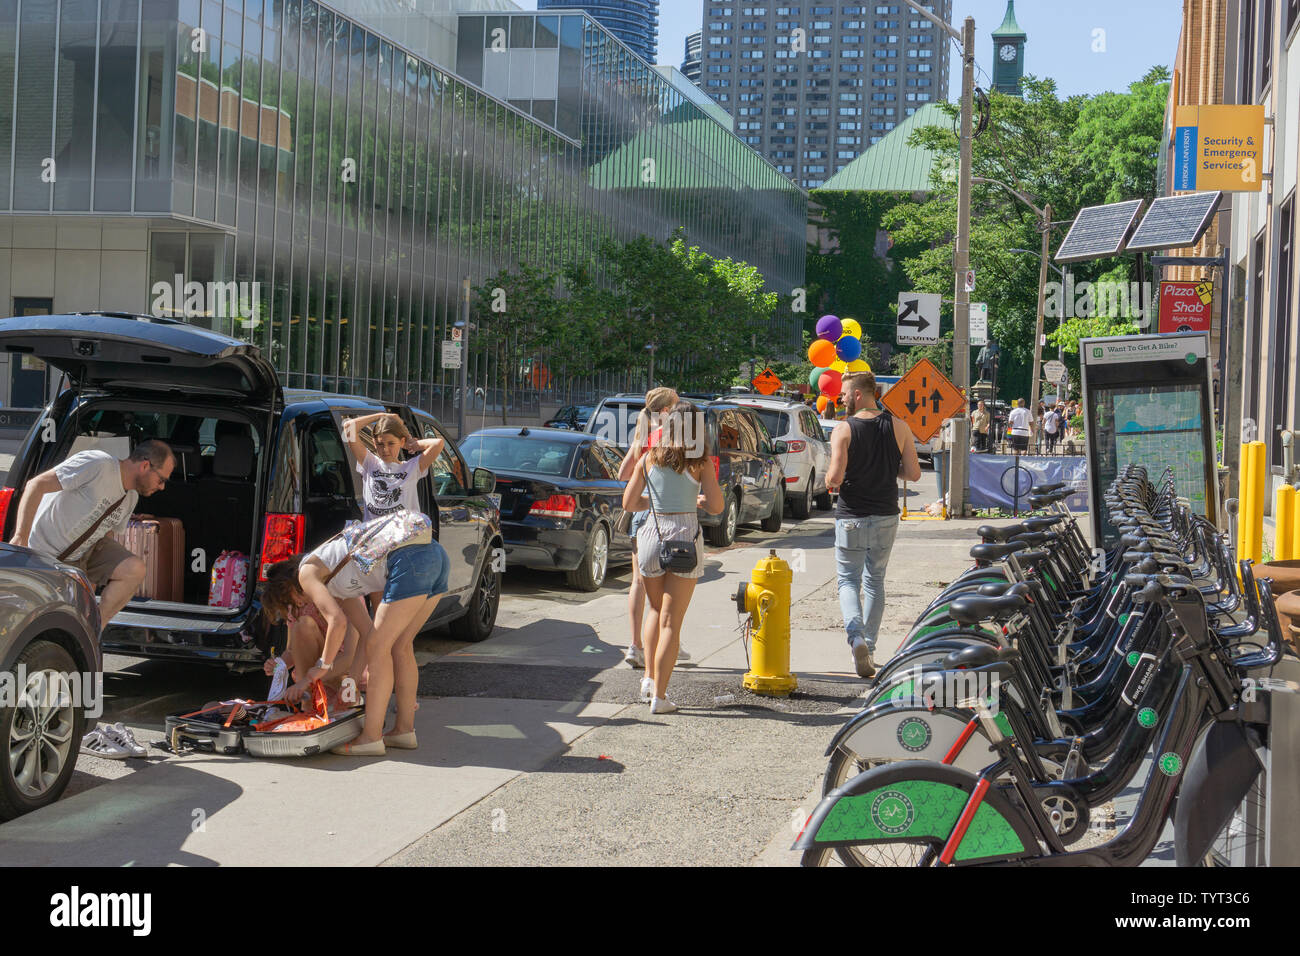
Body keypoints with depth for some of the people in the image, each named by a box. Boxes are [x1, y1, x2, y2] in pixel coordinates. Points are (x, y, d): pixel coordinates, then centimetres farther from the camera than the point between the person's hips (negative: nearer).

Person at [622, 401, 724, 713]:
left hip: (652, 534, 3)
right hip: (685, 534, -2)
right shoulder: (701, 462, -3)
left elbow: (628, 503, 6)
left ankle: (650, 677, 20)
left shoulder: (650, 458, 4)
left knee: (657, 611, 25)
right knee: (671, 620, 1)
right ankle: (659, 695, -1)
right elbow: (716, 507, -6)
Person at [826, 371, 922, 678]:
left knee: (848, 581, 7)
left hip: (852, 518, -3)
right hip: (886, 517, 3)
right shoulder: (898, 427, -2)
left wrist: (829, 483, 3)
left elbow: (835, 476, -20)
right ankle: (868, 648, 21)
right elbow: (914, 473, -3)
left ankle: (857, 637, -18)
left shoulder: (843, 430, -12)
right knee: (875, 582, 17)